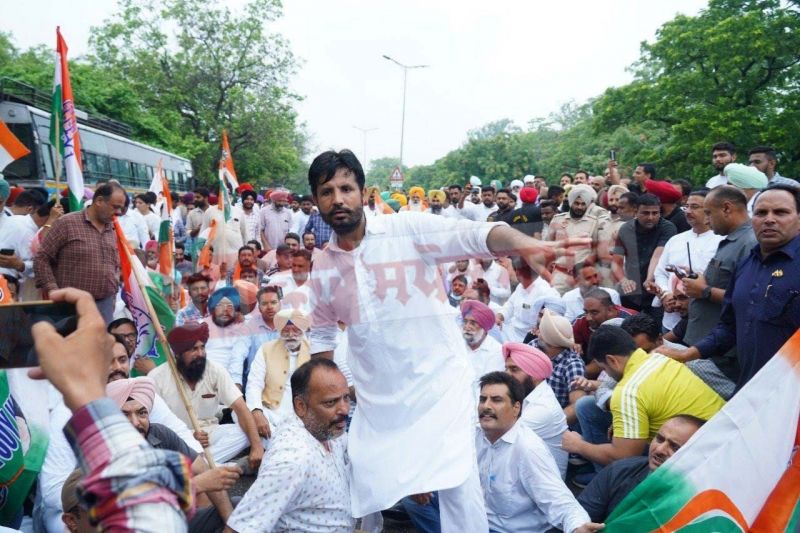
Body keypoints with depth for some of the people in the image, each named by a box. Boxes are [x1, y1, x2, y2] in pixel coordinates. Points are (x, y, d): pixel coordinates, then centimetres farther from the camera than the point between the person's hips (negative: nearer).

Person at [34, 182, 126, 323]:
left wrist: (114, 291, 13)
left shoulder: (113, 230, 14)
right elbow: (41, 258, -4)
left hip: (106, 305, 5)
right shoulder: (67, 223, -4)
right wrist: (53, 291, -10)